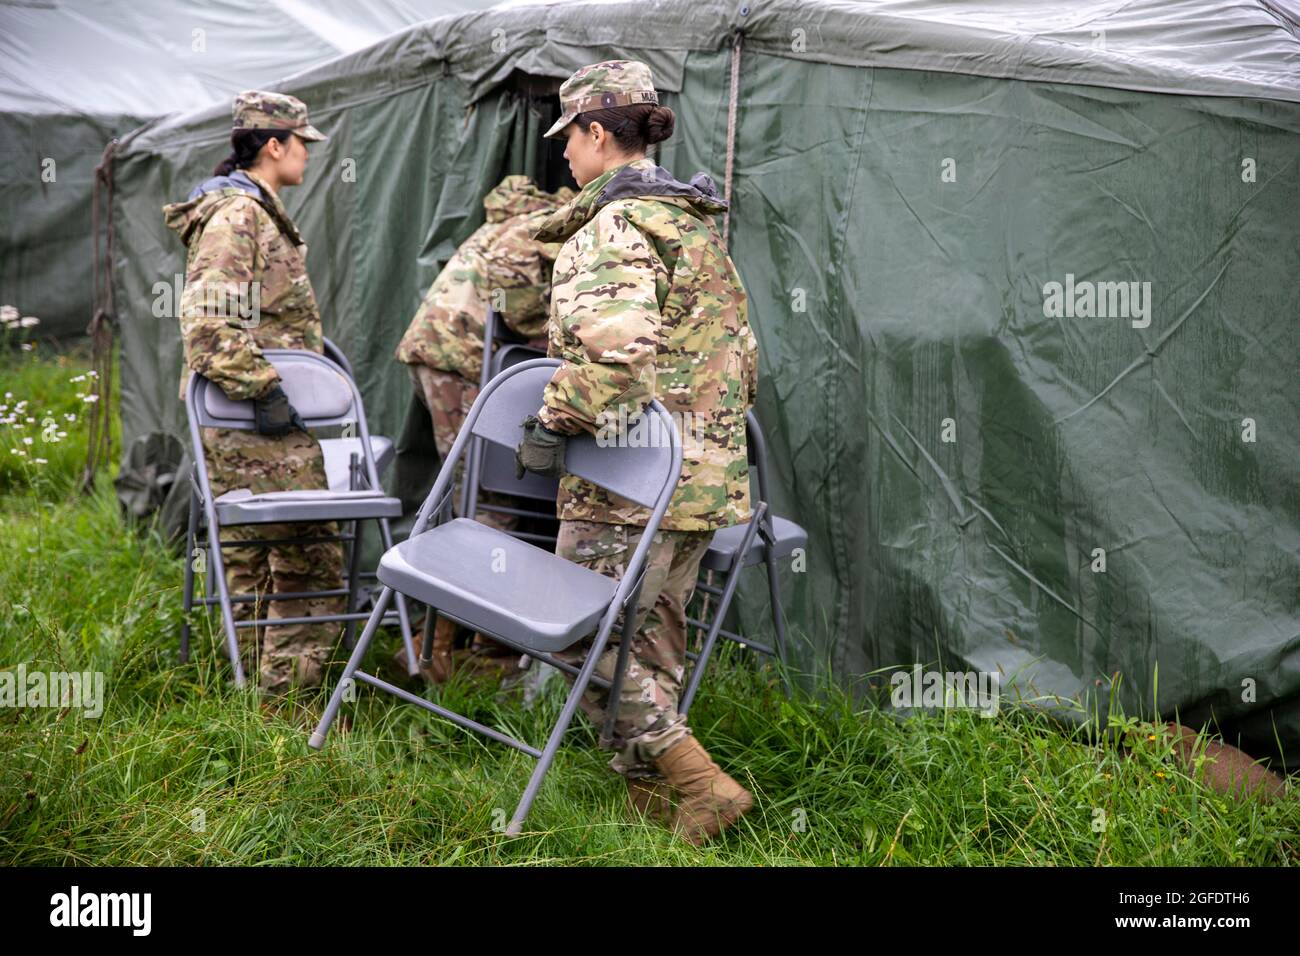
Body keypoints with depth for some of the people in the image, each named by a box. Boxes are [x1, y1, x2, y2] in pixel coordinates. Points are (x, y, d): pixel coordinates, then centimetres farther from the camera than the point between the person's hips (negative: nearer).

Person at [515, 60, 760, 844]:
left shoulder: (614, 227, -13)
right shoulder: (698, 223, 17)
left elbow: (615, 342, -29)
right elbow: (739, 346, 20)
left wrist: (558, 418, -18)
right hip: (707, 469, 10)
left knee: (585, 633, -2)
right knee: (654, 631, 17)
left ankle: (700, 785, -5)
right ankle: (648, 784, 27)